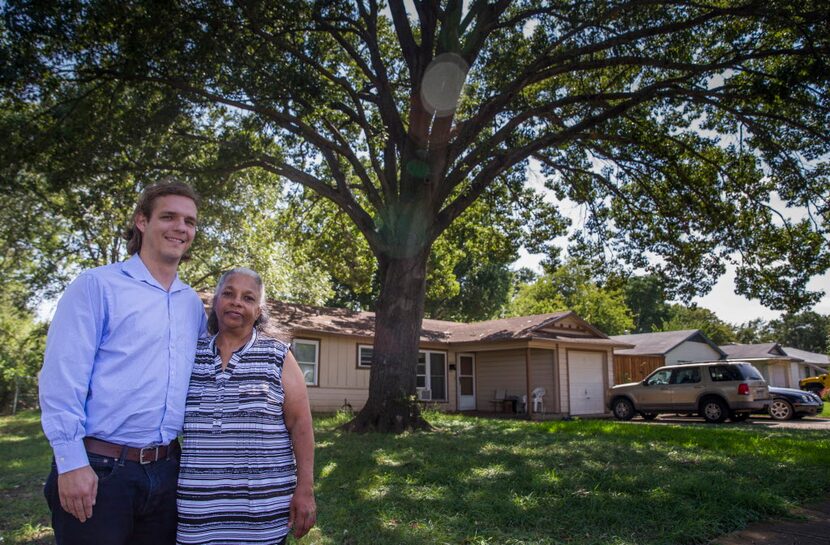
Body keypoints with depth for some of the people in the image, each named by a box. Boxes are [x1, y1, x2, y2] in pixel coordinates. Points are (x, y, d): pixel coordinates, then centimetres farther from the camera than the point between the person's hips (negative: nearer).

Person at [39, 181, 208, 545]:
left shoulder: (193, 304, 12)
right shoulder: (97, 285, -5)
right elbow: (62, 376, -11)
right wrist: (71, 462, -15)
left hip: (165, 471, 6)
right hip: (99, 471, -5)